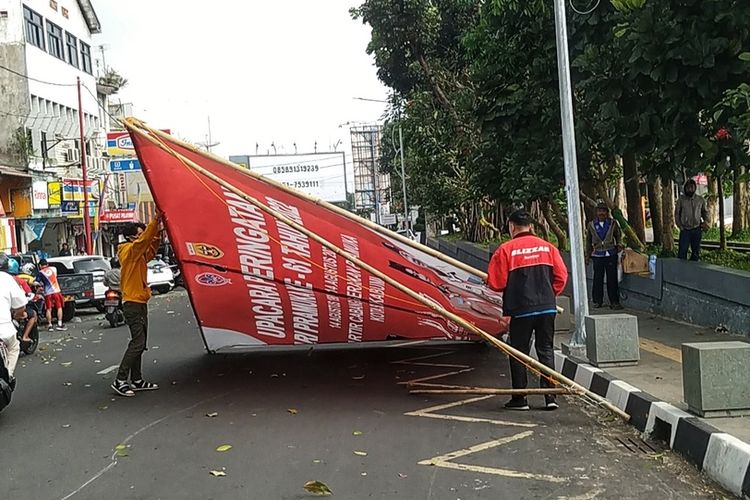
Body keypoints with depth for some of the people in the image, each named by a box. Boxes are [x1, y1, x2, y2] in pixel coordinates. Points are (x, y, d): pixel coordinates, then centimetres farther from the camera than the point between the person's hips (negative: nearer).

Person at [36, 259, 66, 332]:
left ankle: (50, 325, 6)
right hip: (56, 291, 1)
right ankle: (59, 324, 2)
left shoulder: (40, 273, 0)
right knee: (59, 307, 8)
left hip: (47, 293, -1)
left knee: (49, 309, 7)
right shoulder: (53, 269, 7)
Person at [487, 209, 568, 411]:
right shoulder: (548, 247, 5)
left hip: (521, 309, -3)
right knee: (546, 350, 12)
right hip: (547, 308, 4)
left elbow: (496, 283, -8)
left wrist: (510, 288, 14)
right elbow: (561, 276, 4)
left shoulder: (506, 249, -7)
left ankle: (519, 398, 12)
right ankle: (550, 396, 10)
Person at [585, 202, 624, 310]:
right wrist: (588, 256, 14)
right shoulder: (591, 225, 8)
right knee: (598, 279, 0)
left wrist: (619, 244, 1)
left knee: (612, 278, -1)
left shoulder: (613, 223, 6)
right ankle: (597, 301, 9)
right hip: (597, 255, 1)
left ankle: (614, 302, 3)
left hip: (611, 254, 0)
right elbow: (588, 241, 15)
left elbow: (618, 235, 20)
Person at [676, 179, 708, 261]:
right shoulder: (681, 199, -3)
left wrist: (706, 221, -1)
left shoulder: (700, 199, 3)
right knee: (682, 252, -6)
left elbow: (705, 211, 16)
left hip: (697, 229, 2)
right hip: (685, 230, -2)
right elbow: (677, 213, 3)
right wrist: (680, 226, -4)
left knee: (696, 252, 10)